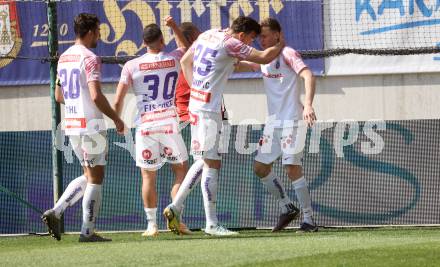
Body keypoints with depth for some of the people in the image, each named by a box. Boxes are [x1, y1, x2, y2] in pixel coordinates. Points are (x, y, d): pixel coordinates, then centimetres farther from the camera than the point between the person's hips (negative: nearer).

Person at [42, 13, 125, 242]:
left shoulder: (63, 58, 13)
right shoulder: (90, 58, -14)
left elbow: (59, 96, 19)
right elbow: (96, 96, -22)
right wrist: (116, 118, -11)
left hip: (71, 126, 8)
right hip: (91, 125, -8)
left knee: (89, 176, 18)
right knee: (95, 178, 0)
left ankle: (55, 212, 4)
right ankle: (88, 232, 1)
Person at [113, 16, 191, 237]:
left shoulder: (131, 66, 0)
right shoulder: (173, 60, 3)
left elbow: (118, 100, 0)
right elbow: (185, 47, 29)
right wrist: (173, 26, 33)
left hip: (145, 126, 0)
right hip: (169, 123, 0)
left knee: (148, 177, 6)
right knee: (181, 170, 11)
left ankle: (151, 225, 5)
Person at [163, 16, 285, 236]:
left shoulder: (207, 35, 12)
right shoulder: (230, 43, -13)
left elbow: (185, 61, 22)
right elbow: (264, 57, -14)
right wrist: (281, 44, 5)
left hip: (196, 104, 9)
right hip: (209, 110, -9)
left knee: (203, 161, 16)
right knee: (211, 164, -6)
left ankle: (174, 208, 15)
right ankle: (211, 224, -6)